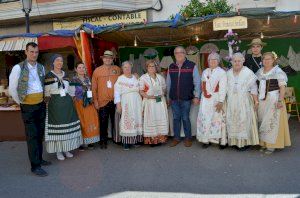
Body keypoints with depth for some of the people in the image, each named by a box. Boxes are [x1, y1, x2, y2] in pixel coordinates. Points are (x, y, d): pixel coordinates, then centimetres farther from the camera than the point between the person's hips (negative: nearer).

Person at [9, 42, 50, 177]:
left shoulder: (41, 67, 7)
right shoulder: (18, 68, -10)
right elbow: (12, 89, -5)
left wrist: (42, 98, 13)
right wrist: (21, 102, 0)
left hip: (41, 105, 6)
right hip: (28, 106, -6)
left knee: (40, 134, 13)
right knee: (32, 136, -3)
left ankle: (39, 159, 28)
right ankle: (35, 166, 4)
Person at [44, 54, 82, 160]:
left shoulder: (65, 75, 11)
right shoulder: (48, 76, -3)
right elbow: (47, 93, -2)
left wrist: (70, 100, 11)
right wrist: (51, 102, -5)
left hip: (67, 103, 5)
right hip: (55, 104, -4)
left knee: (69, 125, 7)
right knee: (56, 126, 0)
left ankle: (67, 149, 20)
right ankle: (58, 151, 12)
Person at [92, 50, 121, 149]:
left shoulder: (117, 69, 6)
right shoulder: (97, 71, 3)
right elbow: (94, 87, 2)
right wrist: (95, 100, -3)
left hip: (115, 101, 1)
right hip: (103, 101, -1)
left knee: (115, 121, 9)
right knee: (103, 122, 4)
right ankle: (103, 141, 15)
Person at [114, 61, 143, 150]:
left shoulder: (135, 77, 14)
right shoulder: (120, 79, 0)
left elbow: (140, 90, 15)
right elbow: (117, 92, -4)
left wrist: (141, 103, 9)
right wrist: (118, 104, -12)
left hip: (137, 102, 5)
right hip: (126, 103, -5)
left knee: (137, 120, 4)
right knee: (127, 121, -7)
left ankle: (136, 140, 13)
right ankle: (126, 142, -2)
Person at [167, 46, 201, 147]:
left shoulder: (192, 66, -3)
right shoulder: (171, 67, 8)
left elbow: (197, 82, -2)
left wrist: (196, 96, -6)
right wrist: (168, 97, 14)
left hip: (186, 98, -3)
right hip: (174, 98, 4)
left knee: (185, 118, 3)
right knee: (176, 118, 10)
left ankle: (188, 138, 20)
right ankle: (176, 138, 23)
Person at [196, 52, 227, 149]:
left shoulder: (222, 72, -6)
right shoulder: (205, 72, 13)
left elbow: (223, 88, -12)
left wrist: (220, 101, -17)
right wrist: (203, 97, 9)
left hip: (216, 100, -5)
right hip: (205, 100, 5)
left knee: (218, 119, -1)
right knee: (205, 119, 3)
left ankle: (222, 141, 9)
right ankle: (206, 140, 11)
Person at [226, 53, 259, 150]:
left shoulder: (248, 73, -5)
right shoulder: (228, 73, 9)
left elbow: (253, 89, -6)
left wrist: (256, 101, -11)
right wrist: (224, 100, 11)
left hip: (244, 102, -4)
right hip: (231, 102, 4)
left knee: (244, 120, -2)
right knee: (232, 121, 6)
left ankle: (244, 142, 9)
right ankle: (235, 141, 17)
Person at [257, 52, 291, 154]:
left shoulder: (278, 71, -5)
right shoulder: (260, 71, 12)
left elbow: (282, 87, -11)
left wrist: (280, 100, -19)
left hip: (273, 99, -5)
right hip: (262, 100, 6)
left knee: (272, 122, -3)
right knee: (262, 121, 6)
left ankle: (271, 144, 6)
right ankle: (264, 143, 16)